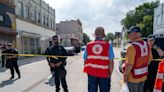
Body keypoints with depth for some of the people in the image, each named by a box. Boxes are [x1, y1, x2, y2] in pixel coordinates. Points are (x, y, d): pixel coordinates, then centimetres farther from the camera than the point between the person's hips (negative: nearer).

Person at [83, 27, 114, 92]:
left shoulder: (88, 46, -2)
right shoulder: (108, 46, -9)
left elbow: (85, 61, 1)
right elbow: (111, 62, -9)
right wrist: (110, 74, 3)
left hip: (91, 74, 2)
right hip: (104, 74, -1)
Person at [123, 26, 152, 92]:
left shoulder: (132, 46, -27)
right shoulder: (146, 45, -2)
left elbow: (129, 64, -29)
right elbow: (150, 58, 9)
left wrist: (125, 74, -15)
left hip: (133, 77, -7)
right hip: (143, 75, 7)